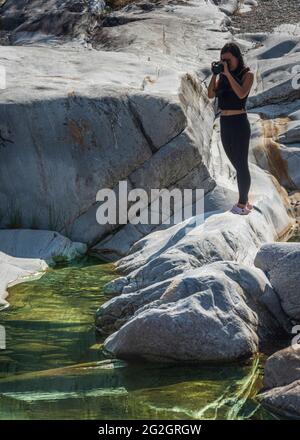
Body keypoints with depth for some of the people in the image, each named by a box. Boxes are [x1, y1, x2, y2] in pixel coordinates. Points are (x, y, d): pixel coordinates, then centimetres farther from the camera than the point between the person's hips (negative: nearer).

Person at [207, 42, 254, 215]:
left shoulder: (247, 74, -5)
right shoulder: (223, 76, 10)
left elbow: (241, 94, -22)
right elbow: (211, 94, 1)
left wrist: (228, 74, -21)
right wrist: (215, 74, -8)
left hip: (239, 123, -6)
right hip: (224, 123, 6)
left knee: (241, 164, -3)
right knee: (237, 164, 12)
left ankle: (242, 203, 2)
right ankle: (245, 201, 21)